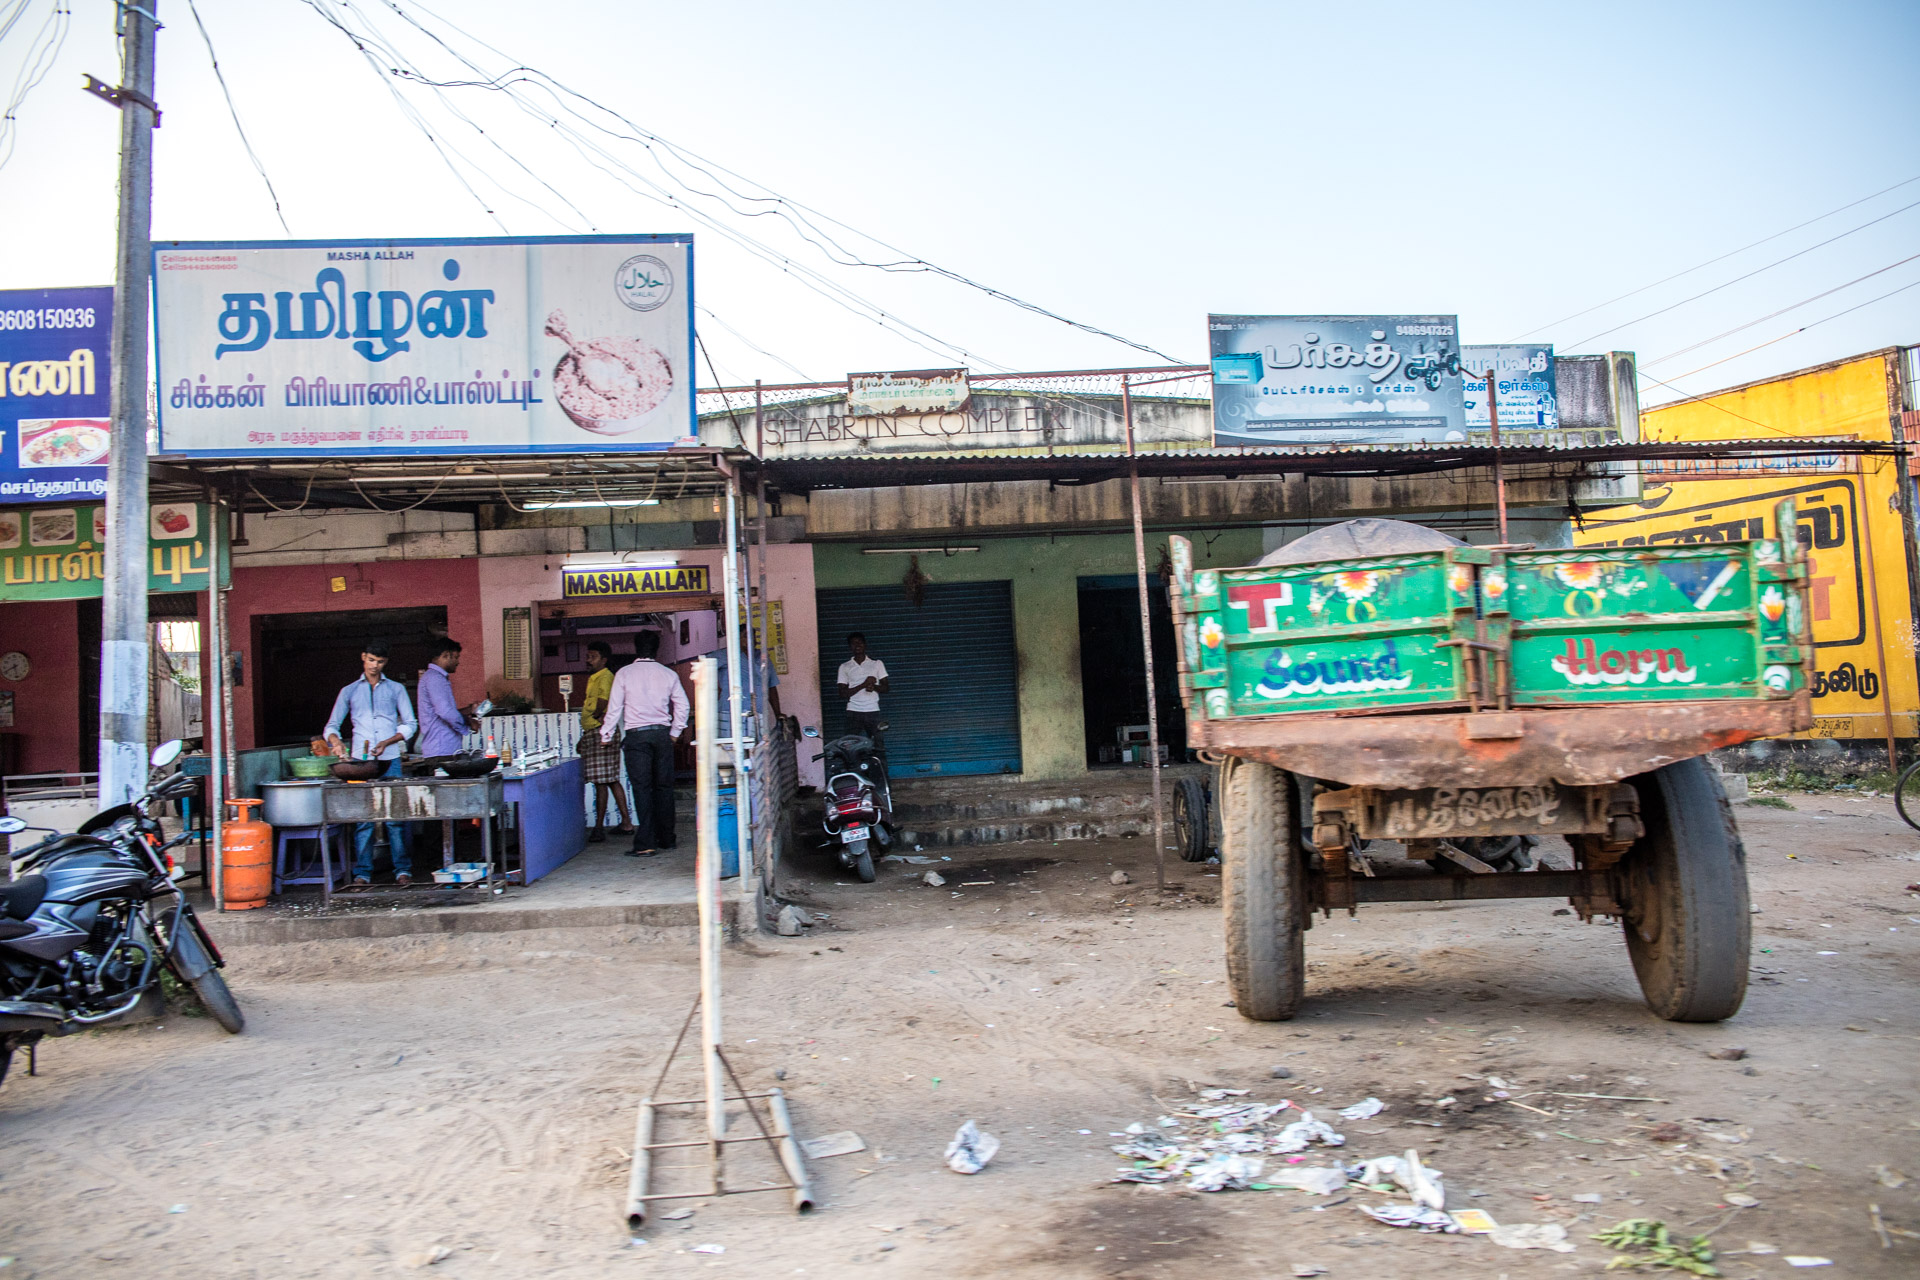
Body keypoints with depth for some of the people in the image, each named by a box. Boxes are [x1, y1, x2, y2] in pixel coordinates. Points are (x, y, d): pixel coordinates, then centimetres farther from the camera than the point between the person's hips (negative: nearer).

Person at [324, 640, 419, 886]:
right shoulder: (349, 691, 15)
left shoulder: (396, 689, 13)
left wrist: (387, 742, -7)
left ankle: (402, 870, 1)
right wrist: (335, 741, -10)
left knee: (395, 816, -3)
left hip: (390, 760, -1)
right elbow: (332, 725, 12)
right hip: (360, 761, 1)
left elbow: (410, 724, 9)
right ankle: (363, 873, 3)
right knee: (363, 818, -2)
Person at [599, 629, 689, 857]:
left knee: (642, 787, -4)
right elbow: (683, 705, 6)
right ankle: (666, 838, 15)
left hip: (636, 735, -2)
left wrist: (606, 735, 10)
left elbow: (614, 707, -1)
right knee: (664, 786, 10)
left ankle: (645, 843, -9)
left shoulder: (624, 674, -1)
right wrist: (675, 732, 18)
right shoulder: (668, 674, 6)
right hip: (661, 734, 2)